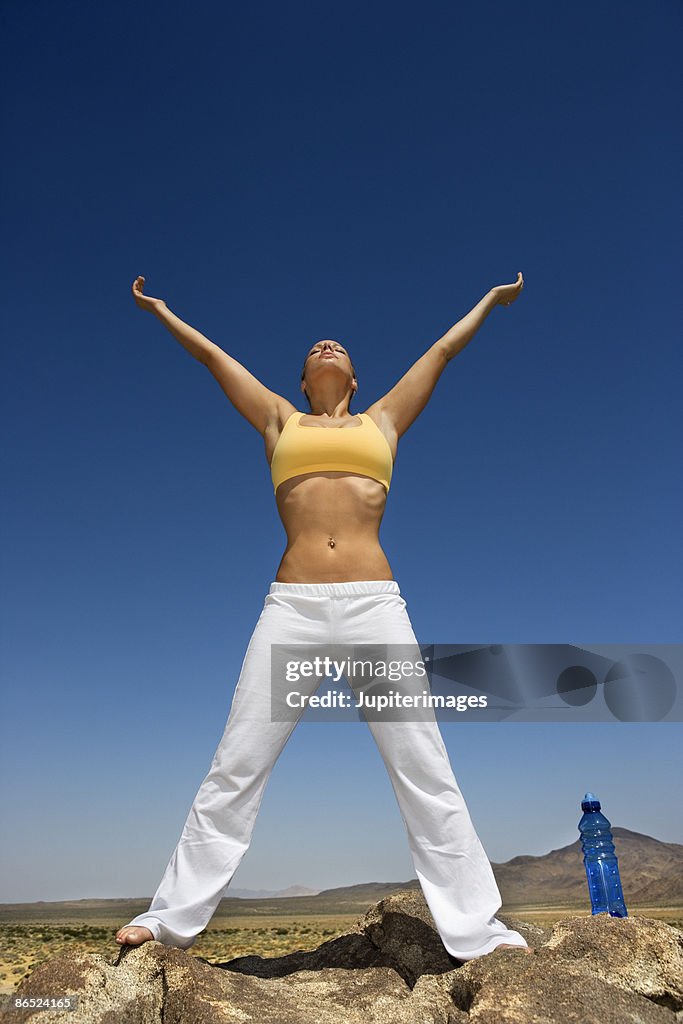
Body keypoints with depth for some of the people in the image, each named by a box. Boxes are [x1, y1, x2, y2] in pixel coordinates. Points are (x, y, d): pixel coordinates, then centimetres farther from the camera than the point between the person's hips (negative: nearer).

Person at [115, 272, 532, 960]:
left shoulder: (383, 421, 21)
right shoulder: (281, 420, 20)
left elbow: (442, 350, 33)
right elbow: (211, 354, 32)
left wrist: (490, 300, 44)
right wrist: (161, 310, 43)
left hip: (376, 605, 1)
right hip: (292, 607, 0)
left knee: (425, 772, 0)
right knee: (234, 770, 2)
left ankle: (476, 928, 11)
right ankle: (173, 916, 17)